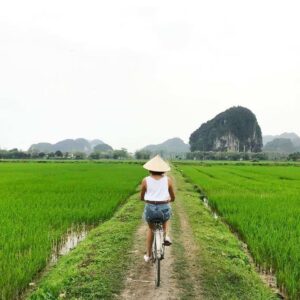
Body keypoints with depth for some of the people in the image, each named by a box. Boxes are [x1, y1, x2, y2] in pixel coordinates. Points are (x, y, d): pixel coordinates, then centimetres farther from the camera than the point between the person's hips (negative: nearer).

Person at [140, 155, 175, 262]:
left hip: (150, 209, 0)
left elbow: (141, 198, 10)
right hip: (164, 208, 0)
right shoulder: (168, 180, 0)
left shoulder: (146, 180, -2)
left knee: (150, 228, 28)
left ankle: (148, 255, 32)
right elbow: (173, 198, 9)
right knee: (165, 219, 37)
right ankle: (165, 235, 12)